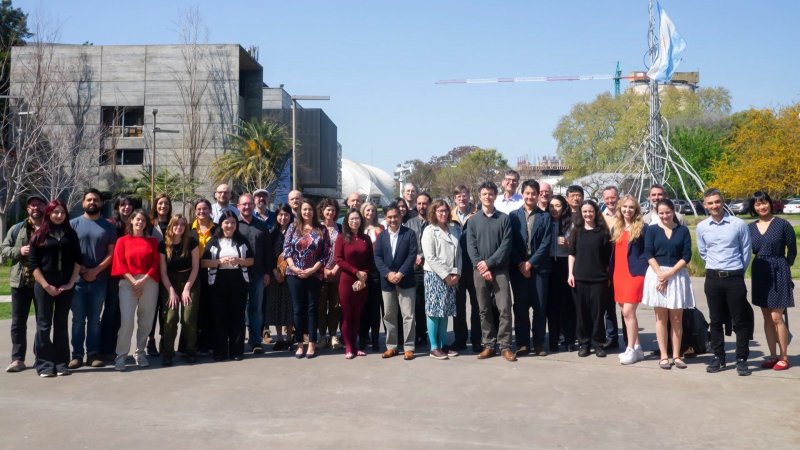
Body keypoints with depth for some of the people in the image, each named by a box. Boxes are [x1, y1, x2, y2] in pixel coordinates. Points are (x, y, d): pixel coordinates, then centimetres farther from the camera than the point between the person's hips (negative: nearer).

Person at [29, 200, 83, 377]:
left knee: (61, 324, 7)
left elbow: (78, 259, 5)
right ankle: (45, 364, 5)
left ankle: (61, 363, 12)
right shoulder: (39, 235, 1)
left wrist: (71, 282, -4)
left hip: (66, 285, 2)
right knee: (44, 325, 0)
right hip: (44, 286, -2)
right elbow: (32, 263, -4)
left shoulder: (70, 234, 7)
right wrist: (46, 285, -11)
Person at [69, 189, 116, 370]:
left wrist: (95, 270, -10)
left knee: (94, 319, 7)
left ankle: (93, 354, 11)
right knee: (78, 319, 3)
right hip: (78, 279, -1)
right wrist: (81, 269, -10)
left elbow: (111, 253, 2)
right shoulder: (74, 224, 5)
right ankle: (77, 355, 8)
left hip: (99, 279, 1)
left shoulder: (108, 226, 7)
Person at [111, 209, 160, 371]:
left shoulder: (153, 241, 10)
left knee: (146, 321, 5)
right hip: (128, 283, -2)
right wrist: (133, 281, -11)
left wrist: (143, 280, -9)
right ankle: (121, 356, -3)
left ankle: (140, 353, 18)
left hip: (149, 283, 2)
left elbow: (155, 263, 3)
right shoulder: (122, 241, 7)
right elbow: (120, 264, 1)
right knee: (126, 320, -11)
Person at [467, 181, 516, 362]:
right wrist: (481, 267, -12)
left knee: (504, 309, -5)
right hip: (480, 271, 1)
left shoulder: (504, 219, 4)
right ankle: (488, 345, 13)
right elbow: (471, 246, 0)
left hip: (500, 270, -1)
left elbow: (506, 245, -4)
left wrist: (489, 262, -13)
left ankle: (505, 346, 2)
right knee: (484, 310, 6)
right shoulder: (473, 220, 8)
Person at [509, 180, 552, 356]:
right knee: (520, 307, 3)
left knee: (540, 307, 1)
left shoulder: (545, 217, 6)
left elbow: (545, 244, -2)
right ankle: (523, 343, 9)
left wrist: (531, 262, -9)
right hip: (518, 267, 0)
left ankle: (538, 343, 10)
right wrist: (520, 264, -7)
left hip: (538, 267, 0)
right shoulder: (513, 215, 7)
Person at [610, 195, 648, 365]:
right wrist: (611, 274, 12)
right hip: (619, 274, 6)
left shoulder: (642, 228, -3)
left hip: (635, 273, -6)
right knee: (627, 312, 8)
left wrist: (646, 272, -11)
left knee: (628, 312, -11)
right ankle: (637, 347, 17)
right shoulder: (616, 228, 14)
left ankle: (631, 349, -4)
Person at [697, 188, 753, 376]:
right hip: (713, 278, 3)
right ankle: (718, 358, 19)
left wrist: (737, 270, 11)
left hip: (735, 278, -2)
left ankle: (741, 359, 12)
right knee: (716, 320, 9)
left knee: (740, 321, 3)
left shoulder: (738, 224, -5)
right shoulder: (701, 227, 2)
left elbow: (746, 251, 4)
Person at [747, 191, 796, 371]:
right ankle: (773, 355, 18)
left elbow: (792, 249, 0)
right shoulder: (750, 228, 6)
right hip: (760, 274, 5)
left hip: (778, 274, -5)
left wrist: (784, 267, 5)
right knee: (767, 317, 9)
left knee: (776, 317, -7)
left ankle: (783, 357, 3)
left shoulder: (782, 225, -6)